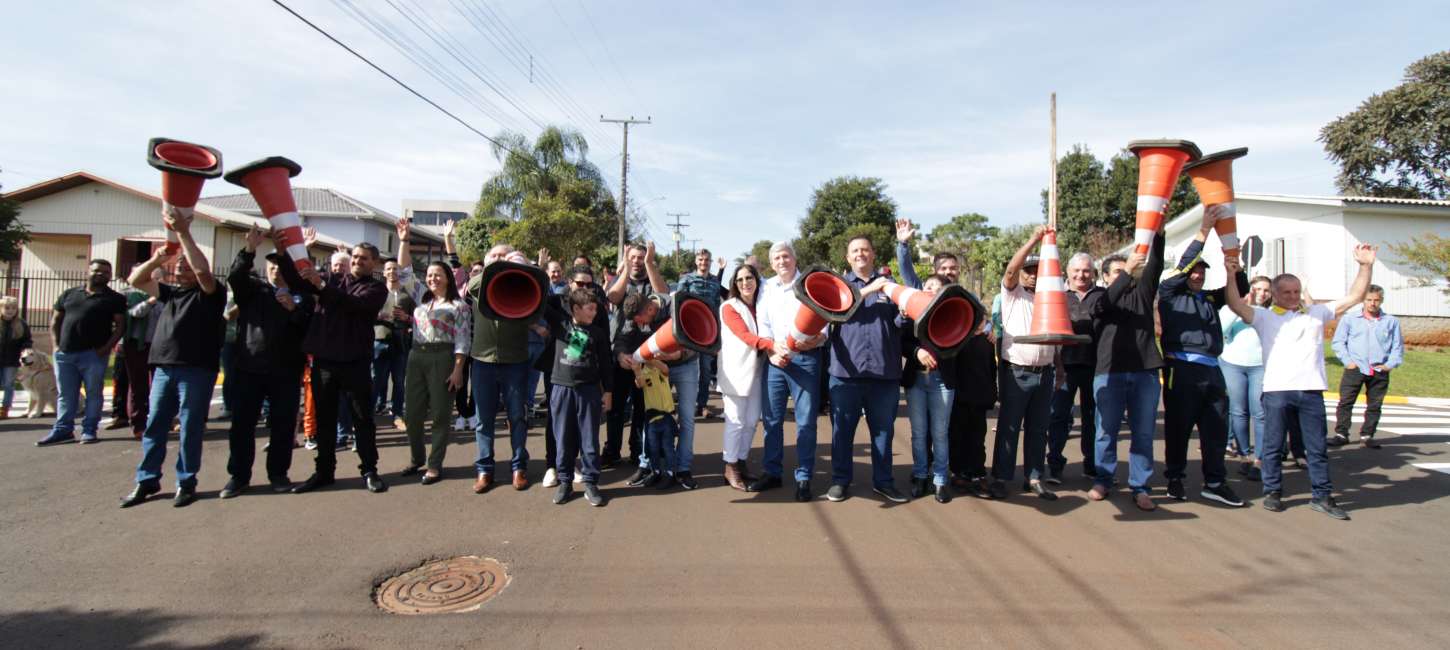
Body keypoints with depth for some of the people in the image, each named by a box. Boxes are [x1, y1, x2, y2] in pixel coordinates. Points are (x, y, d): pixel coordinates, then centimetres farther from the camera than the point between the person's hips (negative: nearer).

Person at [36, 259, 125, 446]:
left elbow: (120, 325, -4)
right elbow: (55, 321, 17)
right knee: (65, 395, 9)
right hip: (64, 353, 4)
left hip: (93, 354, -4)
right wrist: (56, 344, 5)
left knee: (93, 393, 1)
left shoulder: (114, 299, 2)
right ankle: (62, 430, 16)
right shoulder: (69, 294, 14)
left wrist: (108, 346, -15)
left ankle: (89, 430, 8)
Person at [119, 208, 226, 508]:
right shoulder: (170, 292, 20)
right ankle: (147, 481, 17)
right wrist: (157, 259, 4)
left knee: (190, 427, -1)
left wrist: (183, 232, -19)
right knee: (154, 425, 9)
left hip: (196, 370, -6)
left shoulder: (210, 293, -1)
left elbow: (203, 270, -19)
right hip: (164, 367, 7)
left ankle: (186, 483, 7)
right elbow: (136, 280, 19)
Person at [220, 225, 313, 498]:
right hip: (249, 367, 1)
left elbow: (310, 329, -1)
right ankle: (239, 475, 15)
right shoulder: (252, 288, 10)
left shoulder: (302, 295, 8)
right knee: (242, 423, 4)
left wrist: (294, 309, -18)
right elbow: (235, 277, -11)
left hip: (286, 370, -1)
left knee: (283, 425, 4)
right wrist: (249, 249, -23)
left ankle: (278, 473, 16)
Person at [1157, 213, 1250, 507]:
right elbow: (1184, 264, -6)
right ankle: (1175, 478, 14)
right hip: (1181, 369, -6)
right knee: (1178, 426, 1)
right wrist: (1204, 230, -6)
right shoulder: (1169, 293, 4)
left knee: (1217, 428, 7)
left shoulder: (1210, 298, 21)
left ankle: (1214, 483, 15)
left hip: (1212, 370, 6)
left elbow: (1241, 289, 20)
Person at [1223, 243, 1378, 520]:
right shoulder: (1264, 317, 5)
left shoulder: (1317, 313, 15)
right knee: (1273, 446, 6)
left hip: (1311, 390, 3)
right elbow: (1237, 305, -10)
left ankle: (1322, 496, 20)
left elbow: (1354, 297, 13)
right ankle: (1273, 492, 17)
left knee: (1317, 447, 10)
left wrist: (1366, 266, 4)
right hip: (1276, 391, -3)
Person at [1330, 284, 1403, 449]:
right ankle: (1341, 434, -1)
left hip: (1380, 372, 2)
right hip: (1354, 369, -2)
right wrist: (1347, 361, -6)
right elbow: (1338, 342, 4)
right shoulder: (1349, 319, 5)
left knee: (1374, 406, 7)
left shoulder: (1391, 321, 10)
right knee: (1345, 403, -5)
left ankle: (1367, 436, 17)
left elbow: (1398, 346, 12)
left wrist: (1390, 364, 0)